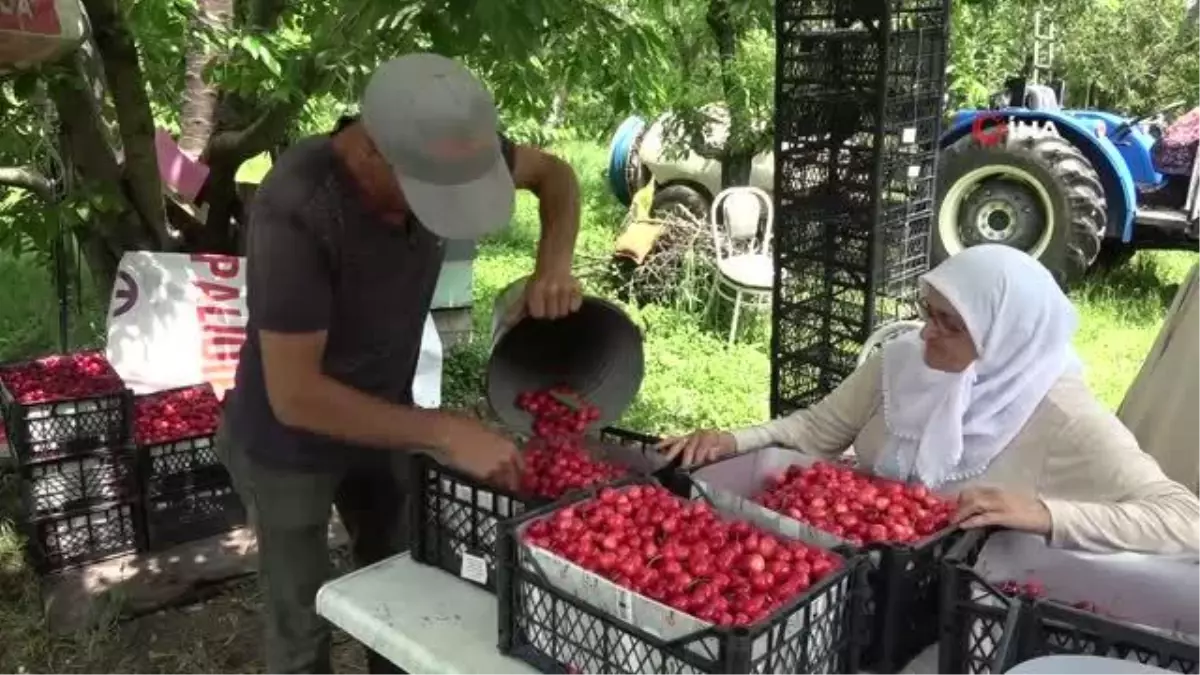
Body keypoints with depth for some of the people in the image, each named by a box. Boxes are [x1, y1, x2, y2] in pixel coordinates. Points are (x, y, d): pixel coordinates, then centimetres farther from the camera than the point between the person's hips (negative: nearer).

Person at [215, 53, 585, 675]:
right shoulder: (296, 212, -36)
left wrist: (554, 266, -20)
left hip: (382, 418, 5)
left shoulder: (435, 147, -19)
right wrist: (446, 433, -33)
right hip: (288, 444, -4)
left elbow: (554, 173, -2)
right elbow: (295, 395, -32)